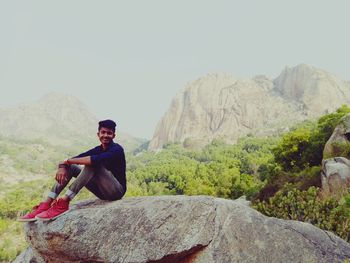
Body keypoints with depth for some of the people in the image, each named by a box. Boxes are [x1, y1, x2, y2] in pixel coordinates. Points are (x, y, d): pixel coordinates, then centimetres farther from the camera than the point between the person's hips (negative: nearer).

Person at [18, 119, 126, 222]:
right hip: (103, 192, 7)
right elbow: (73, 159, -2)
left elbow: (95, 160, -33)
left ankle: (64, 203, -29)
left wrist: (68, 161, -22)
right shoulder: (97, 150, 7)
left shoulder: (117, 149, -14)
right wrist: (62, 167, -25)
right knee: (70, 167, 2)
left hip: (117, 190, -7)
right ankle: (47, 204, -12)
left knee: (93, 164, -30)